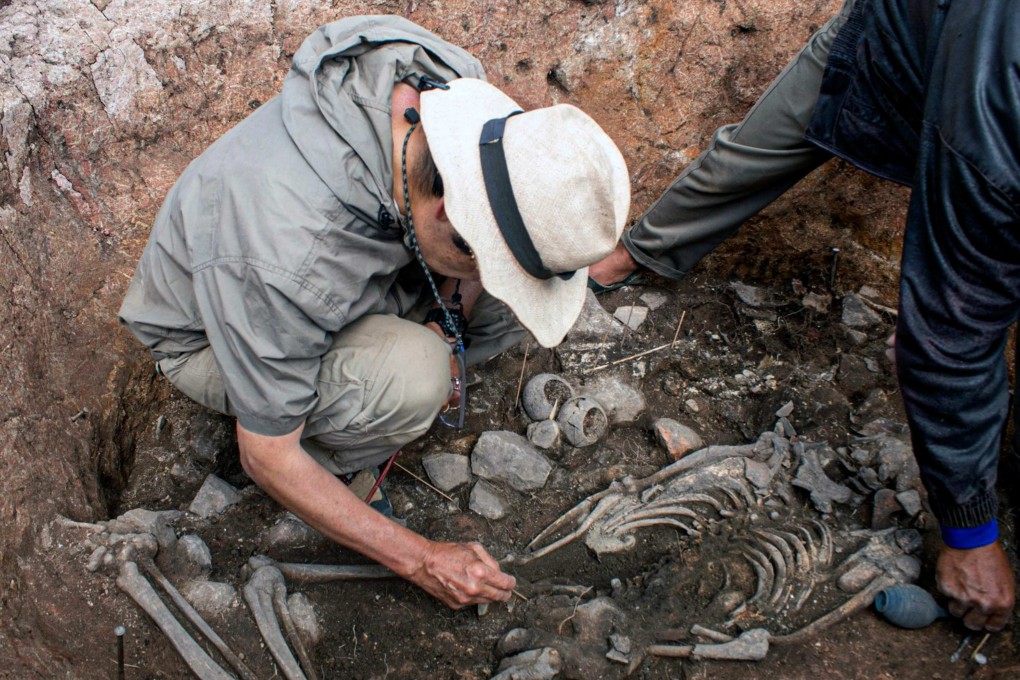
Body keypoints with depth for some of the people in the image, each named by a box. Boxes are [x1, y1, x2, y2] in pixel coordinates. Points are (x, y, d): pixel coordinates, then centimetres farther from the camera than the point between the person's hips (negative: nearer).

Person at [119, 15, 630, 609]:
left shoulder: (455, 86, -25)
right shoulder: (286, 260, -43)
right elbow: (268, 457, -28)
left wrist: (450, 321, -16)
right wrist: (420, 559, -23)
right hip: (209, 333, -5)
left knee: (556, 268, -15)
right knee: (411, 379, -37)